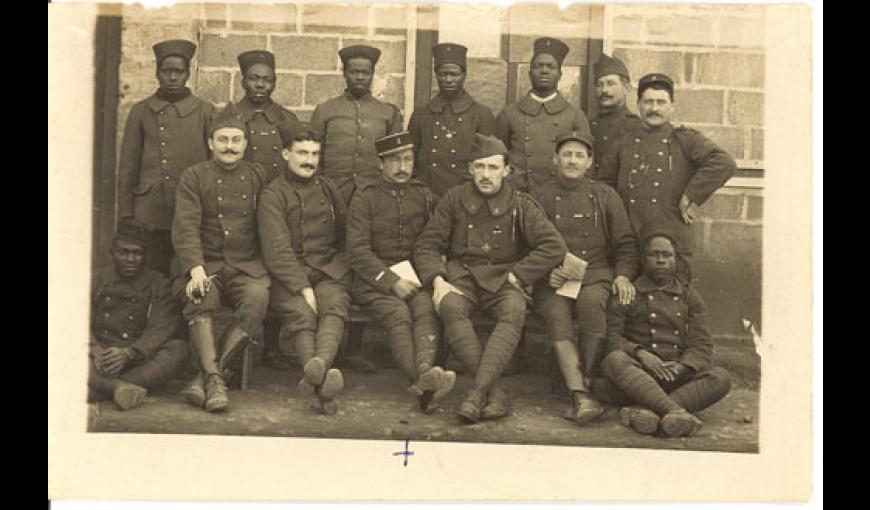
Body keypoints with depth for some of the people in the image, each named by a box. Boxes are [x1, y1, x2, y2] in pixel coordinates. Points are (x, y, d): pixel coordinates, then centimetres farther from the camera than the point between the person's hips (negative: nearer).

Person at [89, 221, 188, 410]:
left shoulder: (158, 285, 7)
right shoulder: (97, 282, 13)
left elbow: (160, 330, -7)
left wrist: (128, 353, -25)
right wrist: (95, 351, -22)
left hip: (139, 359, 0)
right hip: (100, 357, 0)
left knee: (178, 349, -28)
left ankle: (100, 388, -36)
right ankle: (118, 386, -47)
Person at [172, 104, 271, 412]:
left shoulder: (258, 176, 13)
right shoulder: (193, 178, 6)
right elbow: (186, 228, -5)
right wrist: (196, 269, -21)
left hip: (247, 266, 1)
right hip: (205, 265, -1)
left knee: (258, 297, -31)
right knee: (201, 298, -34)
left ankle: (206, 375, -27)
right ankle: (215, 379, -35)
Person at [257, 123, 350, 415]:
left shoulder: (328, 190, 20)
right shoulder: (273, 195, 4)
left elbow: (347, 236, 26)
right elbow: (277, 251, -7)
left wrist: (339, 268, 9)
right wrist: (303, 288, -17)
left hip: (329, 273, 3)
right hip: (287, 278, -3)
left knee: (335, 305, -32)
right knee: (302, 313, -33)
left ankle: (320, 363, -58)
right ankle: (323, 383, -54)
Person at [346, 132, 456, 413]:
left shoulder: (424, 195, 16)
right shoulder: (365, 197, 5)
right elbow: (358, 249, -4)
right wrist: (392, 281, -14)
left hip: (416, 276, 2)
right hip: (375, 279, -2)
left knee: (426, 308, -31)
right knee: (398, 313, -33)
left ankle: (424, 372, -54)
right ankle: (420, 380, -52)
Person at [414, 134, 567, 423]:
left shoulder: (521, 205, 7)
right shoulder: (454, 200, 11)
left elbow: (555, 247, -2)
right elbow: (427, 245, 8)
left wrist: (516, 276, -8)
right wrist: (437, 280, -10)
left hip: (503, 278, 0)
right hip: (462, 274, 1)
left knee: (514, 312, -36)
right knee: (450, 307, -35)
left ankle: (477, 391, -43)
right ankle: (495, 391, -39)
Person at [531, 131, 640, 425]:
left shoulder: (605, 196, 17)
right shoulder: (540, 198, 14)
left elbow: (626, 244, 16)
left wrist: (623, 275, -3)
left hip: (595, 273, 0)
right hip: (553, 278, 0)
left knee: (592, 303, -35)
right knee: (557, 315, -32)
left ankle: (584, 385, -29)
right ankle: (581, 396, -42)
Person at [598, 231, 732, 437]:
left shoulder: (689, 296, 20)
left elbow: (701, 345, 9)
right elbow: (611, 337, 1)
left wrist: (681, 367, -12)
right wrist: (640, 353, -19)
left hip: (678, 375, 3)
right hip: (635, 375, -2)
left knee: (721, 378, -25)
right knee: (614, 360, -34)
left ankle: (644, 411, -42)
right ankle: (675, 411, -51)